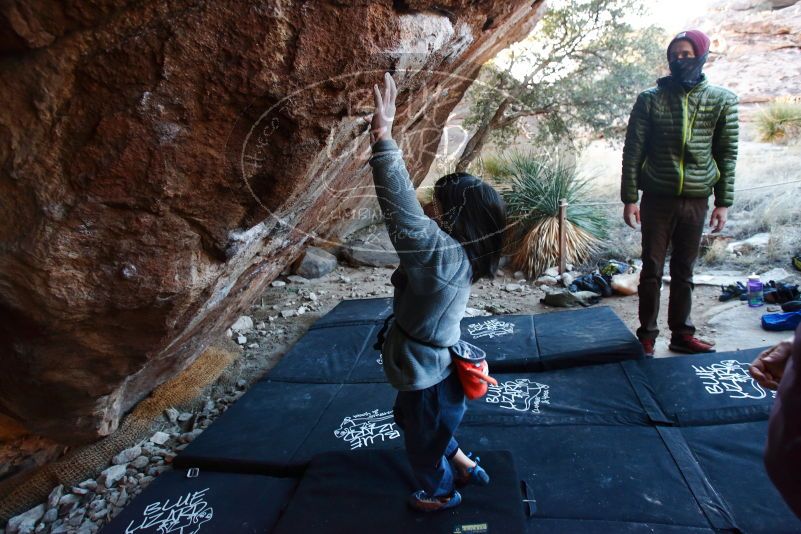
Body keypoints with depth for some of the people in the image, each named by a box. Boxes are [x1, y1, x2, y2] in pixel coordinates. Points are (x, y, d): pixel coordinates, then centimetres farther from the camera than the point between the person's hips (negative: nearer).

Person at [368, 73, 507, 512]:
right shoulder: (455, 251, -7)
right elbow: (410, 209, 3)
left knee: (422, 440, 21)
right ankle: (465, 466, 51)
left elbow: (402, 212, -45)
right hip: (433, 364, 9)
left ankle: (442, 494, 50)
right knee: (412, 421, 34)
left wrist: (383, 138, -45)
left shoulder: (443, 255, -35)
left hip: (427, 374, -9)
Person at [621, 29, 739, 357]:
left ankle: (681, 334, 20)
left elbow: (727, 155, 6)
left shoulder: (722, 101, 3)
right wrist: (629, 198, -6)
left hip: (696, 200, 1)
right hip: (657, 198, -1)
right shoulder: (650, 99, -1)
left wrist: (723, 202, 2)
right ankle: (647, 336, 14)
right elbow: (632, 151, -1)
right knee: (652, 270, 4)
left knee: (684, 271, 9)